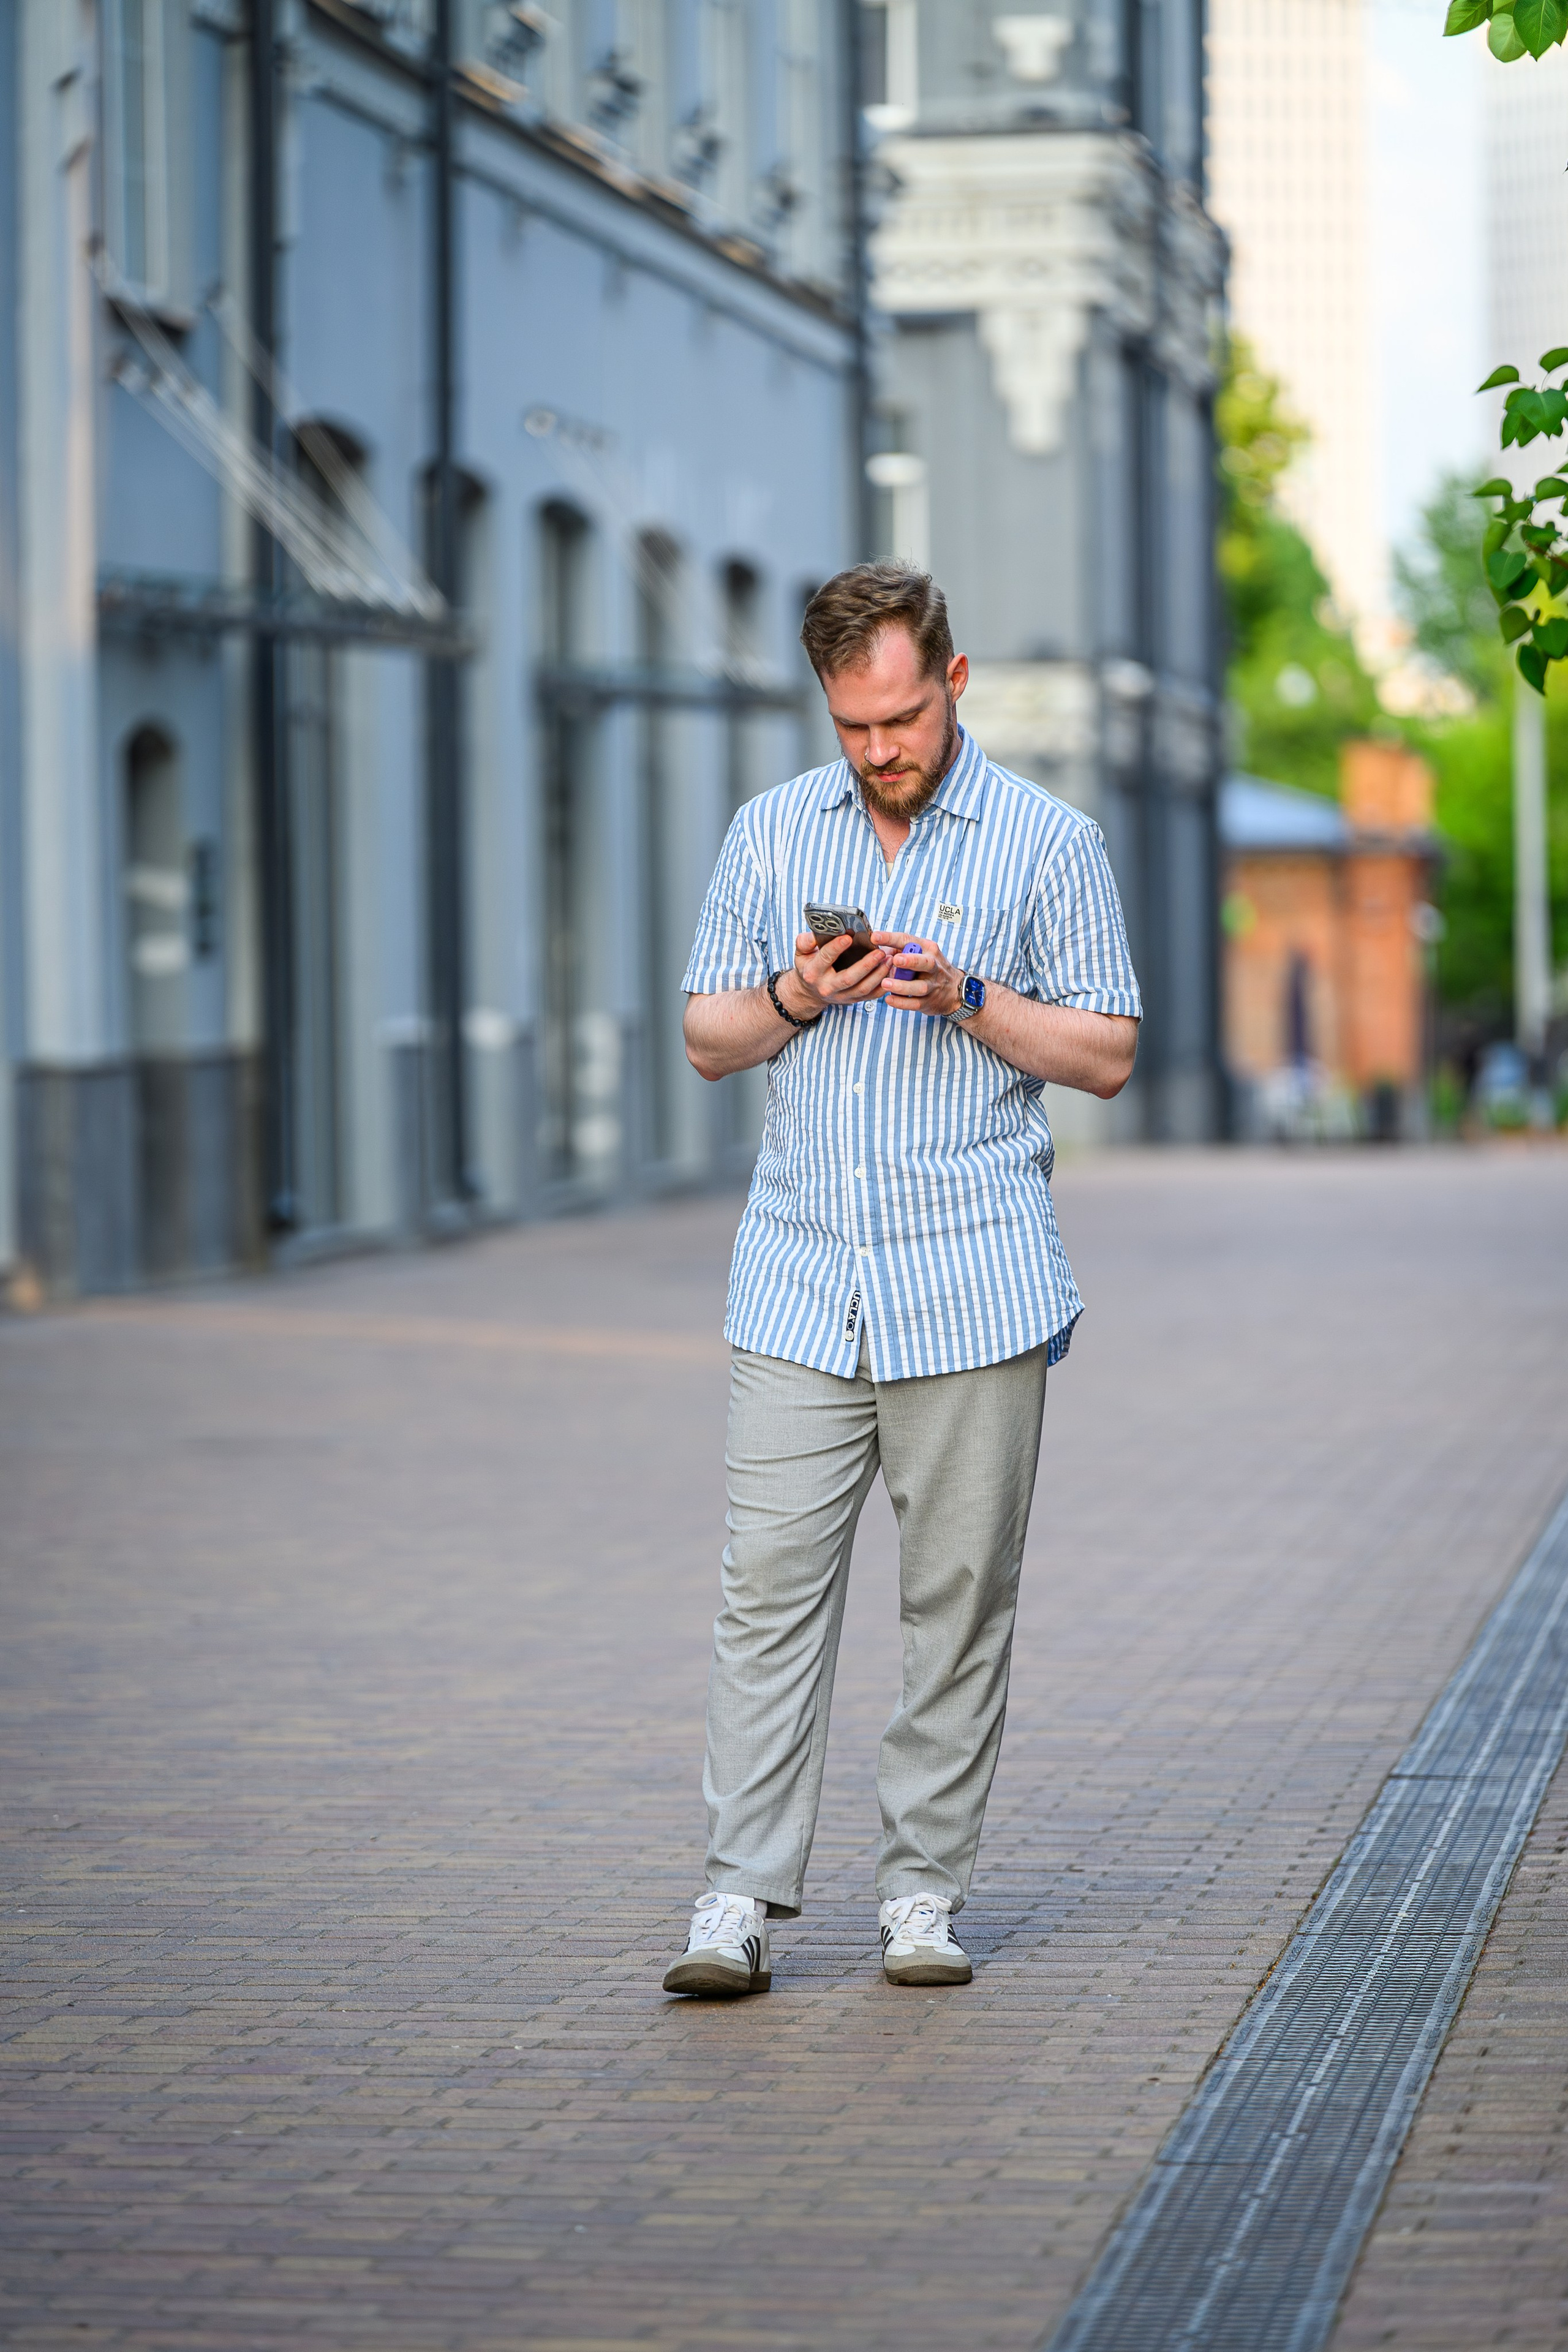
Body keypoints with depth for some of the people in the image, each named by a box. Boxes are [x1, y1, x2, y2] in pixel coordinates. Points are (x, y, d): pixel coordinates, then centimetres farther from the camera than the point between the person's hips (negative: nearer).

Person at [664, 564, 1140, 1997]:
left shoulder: (1047, 842, 3)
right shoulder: (771, 834, 11)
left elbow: (1108, 1054, 3)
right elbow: (707, 1040, 15)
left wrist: (965, 999, -12)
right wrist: (791, 997, -7)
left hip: (975, 1286, -2)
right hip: (800, 1278, 2)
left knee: (961, 1597, 2)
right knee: (772, 1584, -5)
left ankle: (925, 1892, 11)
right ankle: (744, 1898, -5)